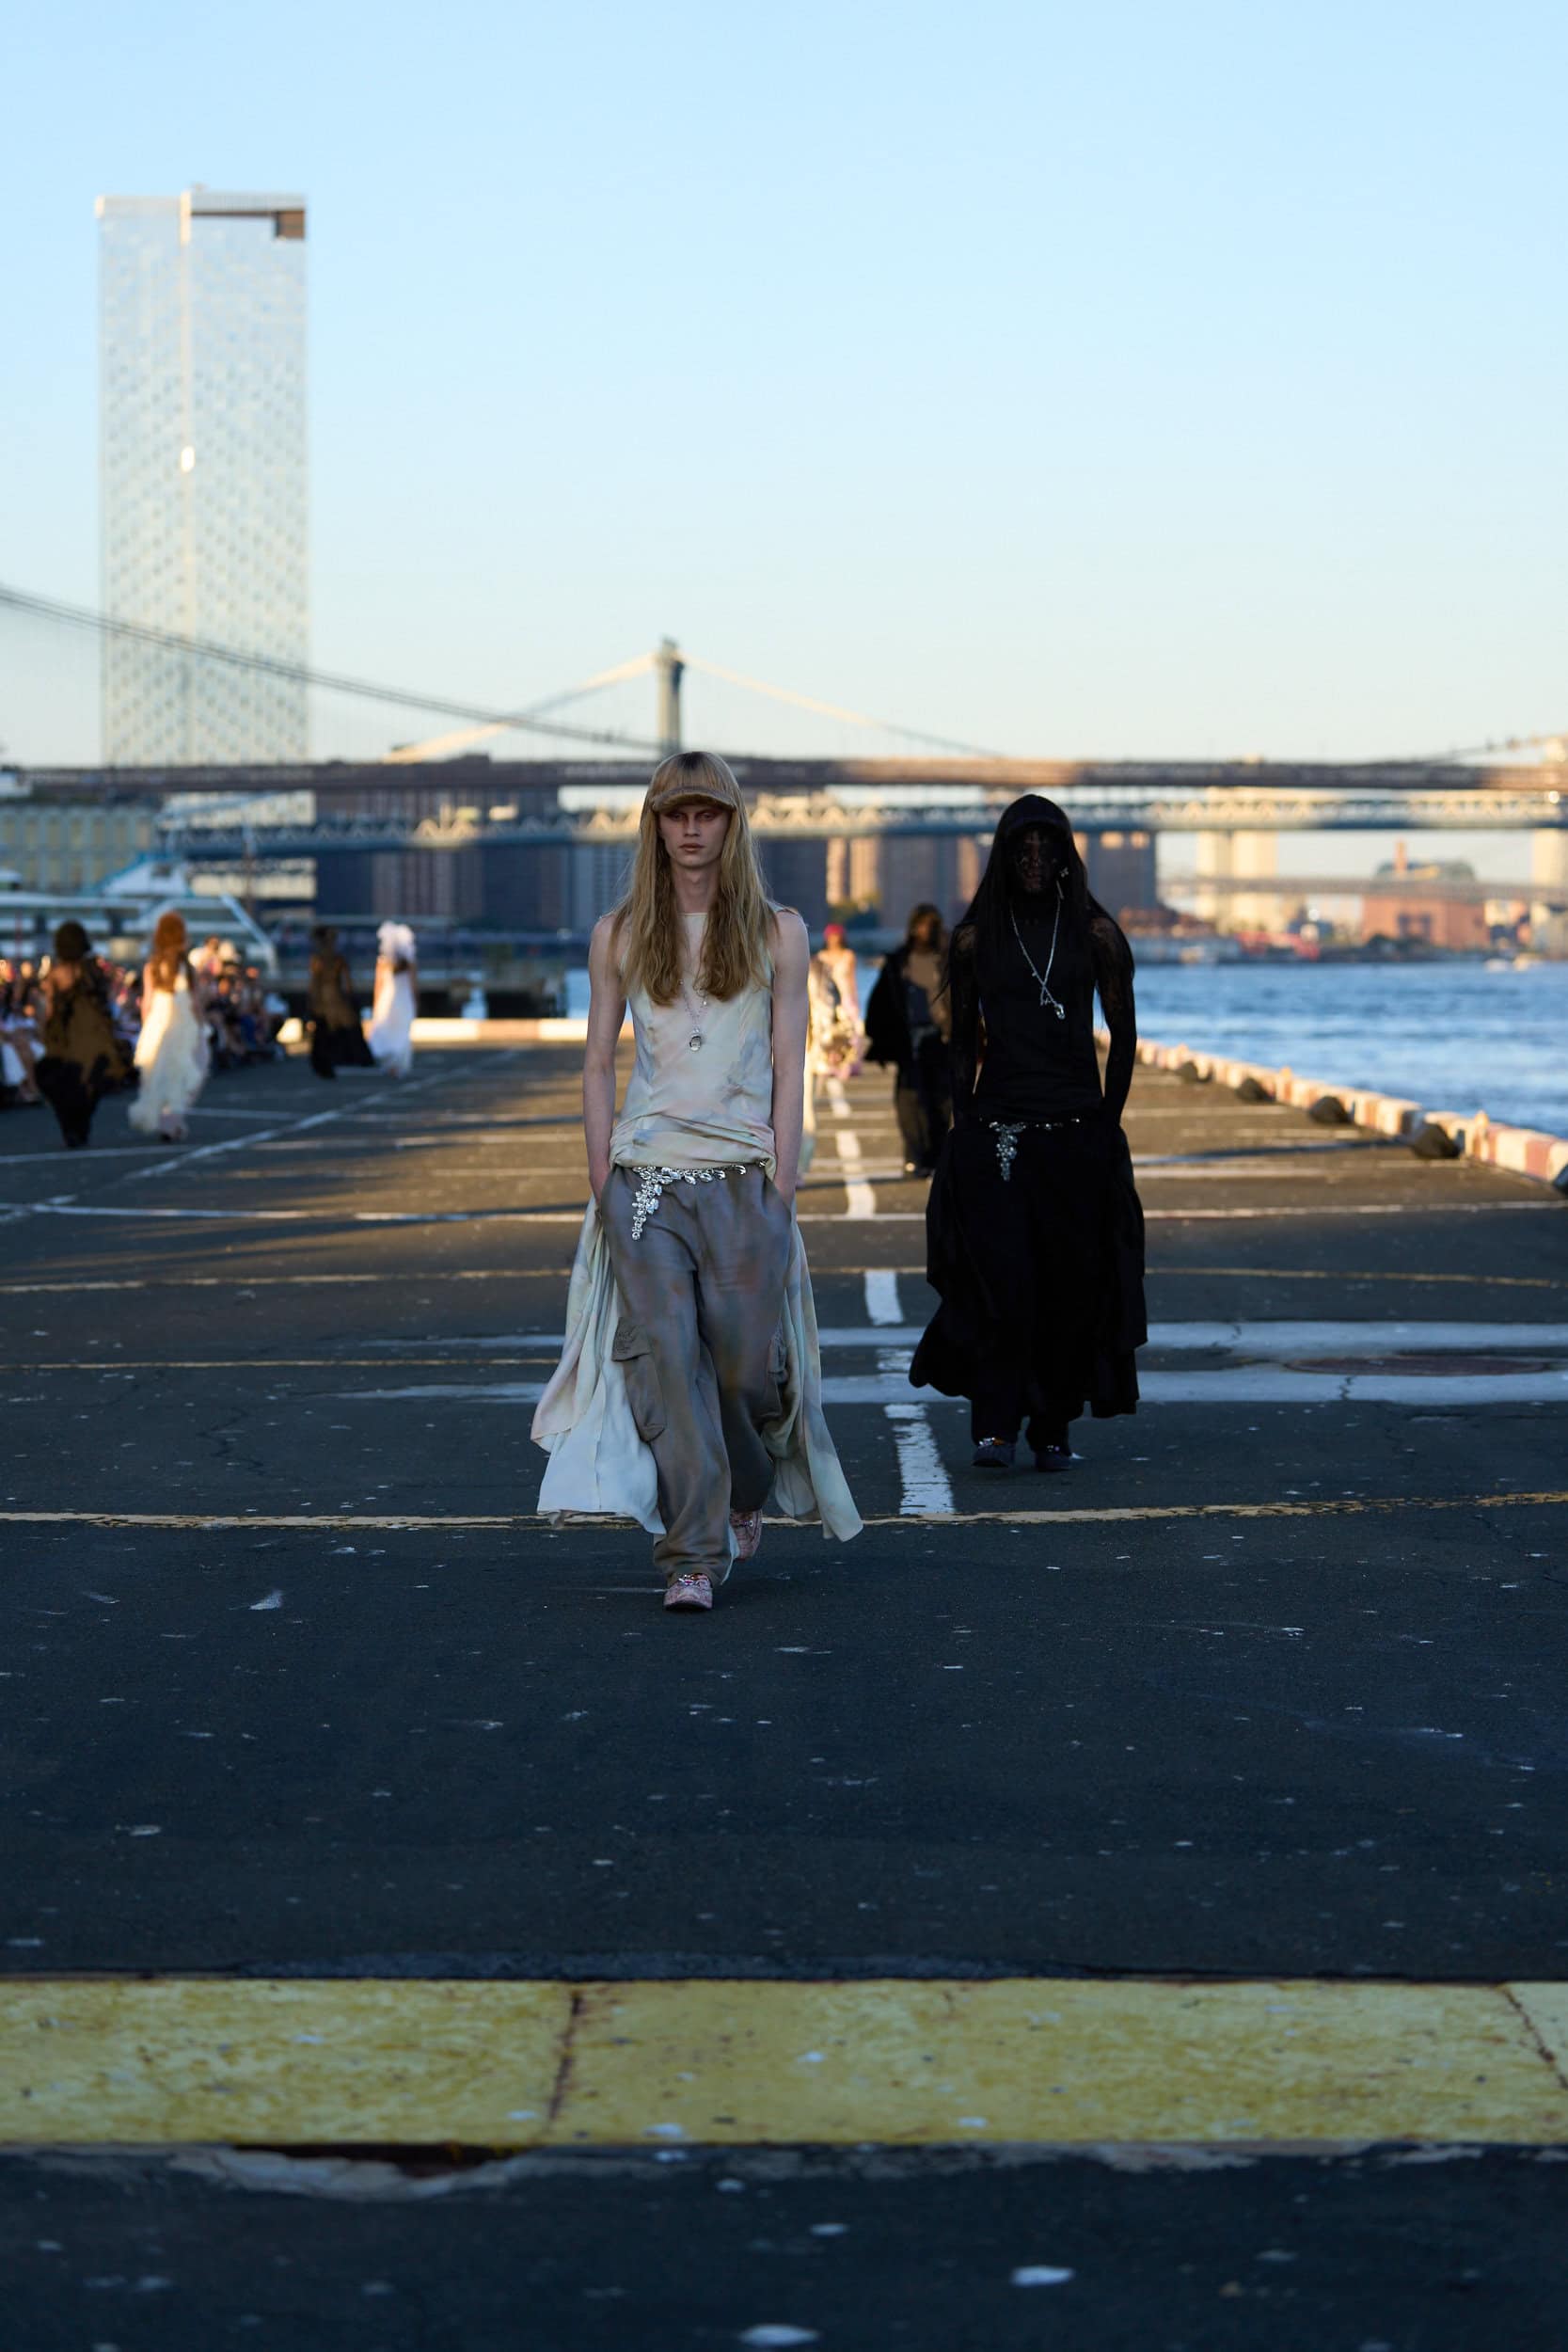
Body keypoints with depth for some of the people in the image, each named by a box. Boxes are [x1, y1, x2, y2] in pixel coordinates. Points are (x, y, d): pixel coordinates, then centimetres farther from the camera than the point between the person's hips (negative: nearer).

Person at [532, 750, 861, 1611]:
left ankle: (745, 1489, 30)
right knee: (665, 1357, -8)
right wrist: (602, 1180, 2)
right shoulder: (619, 934, 9)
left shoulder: (776, 933, 6)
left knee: (747, 1360, -2)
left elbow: (788, 1065, 4)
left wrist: (780, 1184, -3)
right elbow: (599, 1063, 10)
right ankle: (693, 1554, -6)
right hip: (645, 1177, 1)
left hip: (742, 1179, -1)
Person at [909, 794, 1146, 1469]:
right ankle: (995, 1425, -10)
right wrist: (962, 1124, 6)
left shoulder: (1095, 933, 4)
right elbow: (963, 1041, 14)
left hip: (1077, 1131, 0)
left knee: (1072, 1283, 0)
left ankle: (1053, 1426, 10)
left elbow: (1123, 1034, 10)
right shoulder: (975, 938, 6)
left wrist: (1107, 1122, 4)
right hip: (995, 1129, 0)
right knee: (999, 1278, -12)